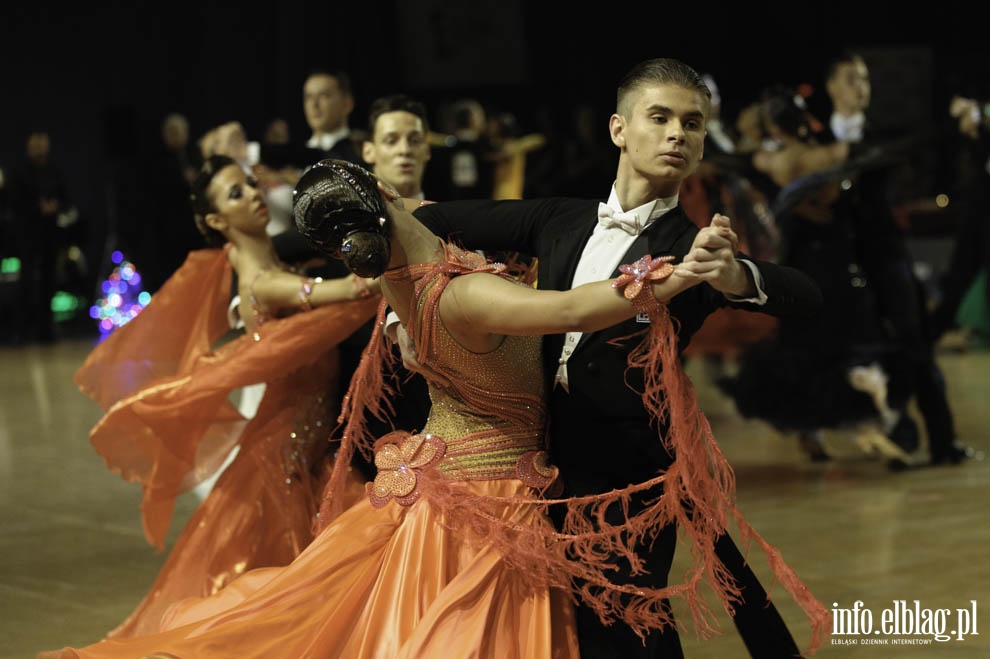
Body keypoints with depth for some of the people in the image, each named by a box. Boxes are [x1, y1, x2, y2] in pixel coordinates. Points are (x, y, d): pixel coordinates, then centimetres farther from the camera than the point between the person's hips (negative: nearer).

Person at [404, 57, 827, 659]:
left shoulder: (696, 249, -9)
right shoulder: (561, 220, 4)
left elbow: (808, 297, -26)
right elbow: (431, 223, 11)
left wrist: (736, 277, -46)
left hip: (626, 490, -5)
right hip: (549, 470, 5)